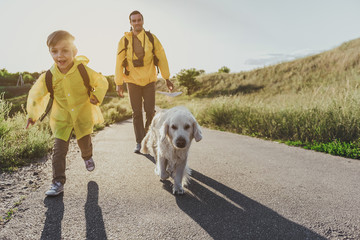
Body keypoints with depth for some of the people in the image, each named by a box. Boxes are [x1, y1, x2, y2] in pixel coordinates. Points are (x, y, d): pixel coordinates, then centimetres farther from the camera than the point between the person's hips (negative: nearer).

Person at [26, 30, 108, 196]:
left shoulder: (83, 70, -17)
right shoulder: (48, 77, -12)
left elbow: (102, 82, -3)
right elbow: (35, 94, 2)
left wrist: (96, 96, -18)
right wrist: (32, 114, -6)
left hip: (83, 116, 0)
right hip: (61, 119, 1)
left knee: (84, 143, 16)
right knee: (59, 149, -3)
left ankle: (87, 157, 52)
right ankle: (58, 182, 8)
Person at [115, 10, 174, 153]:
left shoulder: (151, 38, -2)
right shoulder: (124, 40, -3)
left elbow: (161, 58, 3)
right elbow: (119, 63, -1)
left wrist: (167, 79, 2)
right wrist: (119, 84, -3)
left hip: (149, 81, 0)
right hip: (133, 82, 0)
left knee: (150, 111, -2)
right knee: (137, 113, 2)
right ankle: (139, 143, 10)